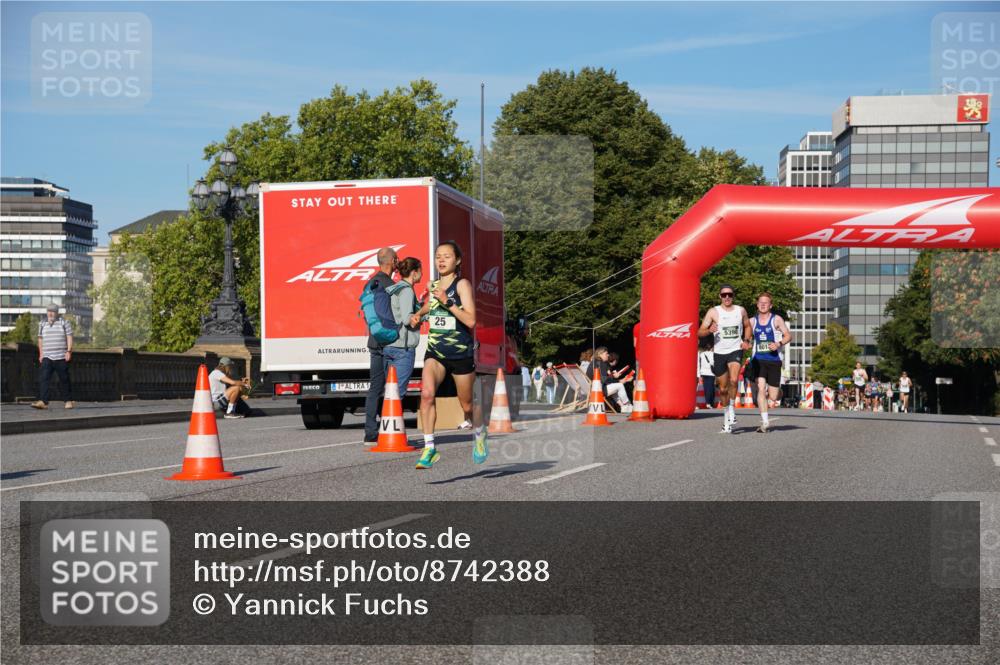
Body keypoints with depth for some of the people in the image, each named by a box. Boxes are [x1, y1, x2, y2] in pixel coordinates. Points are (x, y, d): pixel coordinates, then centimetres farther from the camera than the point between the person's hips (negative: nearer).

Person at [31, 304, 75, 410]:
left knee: (64, 380, 3)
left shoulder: (64, 322, 2)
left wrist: (69, 351, -12)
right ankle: (42, 401, -19)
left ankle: (68, 401, 16)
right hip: (46, 357, 3)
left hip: (61, 357, -3)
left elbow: (69, 337, -2)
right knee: (43, 379, -12)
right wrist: (41, 354, 15)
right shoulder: (42, 324, 13)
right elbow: (40, 339, 20)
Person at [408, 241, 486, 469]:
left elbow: (470, 320, -20)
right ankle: (429, 448, -21)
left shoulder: (462, 285, -9)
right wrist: (418, 315, 13)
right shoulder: (433, 286, 7)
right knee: (427, 393, -24)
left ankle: (479, 434, 45)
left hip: (461, 353, -3)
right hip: (435, 352, 3)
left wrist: (447, 301, -26)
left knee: (467, 405, 12)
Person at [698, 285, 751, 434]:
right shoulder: (714, 312, -2)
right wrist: (709, 330, -27)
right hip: (719, 352, 0)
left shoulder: (741, 311, 5)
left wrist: (746, 341, 5)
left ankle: (732, 407, -5)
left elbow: (747, 326, 23)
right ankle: (726, 414, 26)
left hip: (736, 350, 0)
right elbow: (700, 332, -5)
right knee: (723, 387, 8)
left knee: (733, 380, -24)